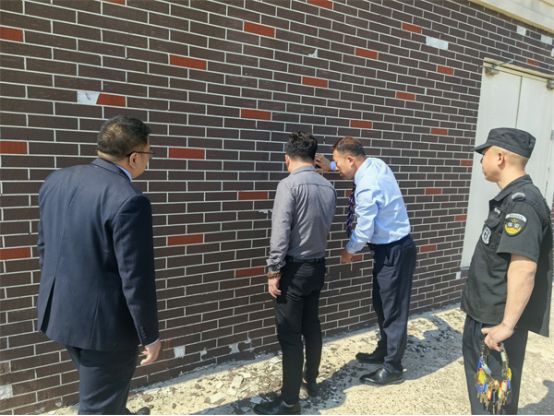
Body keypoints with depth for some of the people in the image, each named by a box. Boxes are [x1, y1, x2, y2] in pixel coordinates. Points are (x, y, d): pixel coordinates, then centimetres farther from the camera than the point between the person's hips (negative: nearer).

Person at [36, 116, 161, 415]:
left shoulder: (56, 181, -1)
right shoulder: (128, 200, -26)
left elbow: (44, 247, 9)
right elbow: (136, 279, -23)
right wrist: (150, 336, -10)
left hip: (61, 312, 8)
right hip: (104, 322, -8)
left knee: (98, 388, 31)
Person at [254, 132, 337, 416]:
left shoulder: (289, 184, -17)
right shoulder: (329, 187, 3)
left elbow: (280, 232, -20)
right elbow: (325, 227, 10)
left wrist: (274, 271, -14)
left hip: (294, 268, -7)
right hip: (317, 265, 7)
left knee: (290, 336, 3)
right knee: (312, 327, 21)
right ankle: (311, 381, 39)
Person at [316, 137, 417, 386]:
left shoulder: (366, 189, -28)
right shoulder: (377, 164, -1)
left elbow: (363, 232, -22)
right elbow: (356, 170, 24)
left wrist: (349, 250, -3)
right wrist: (331, 166, 12)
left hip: (393, 252, -10)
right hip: (392, 247, 10)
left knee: (393, 309, 5)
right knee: (381, 306, 21)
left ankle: (393, 368, 22)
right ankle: (383, 352, 39)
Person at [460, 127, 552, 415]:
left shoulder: (521, 202, -22)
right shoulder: (511, 198, 10)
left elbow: (524, 267, -30)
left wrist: (507, 325, -27)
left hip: (497, 320, -9)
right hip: (485, 314, 10)